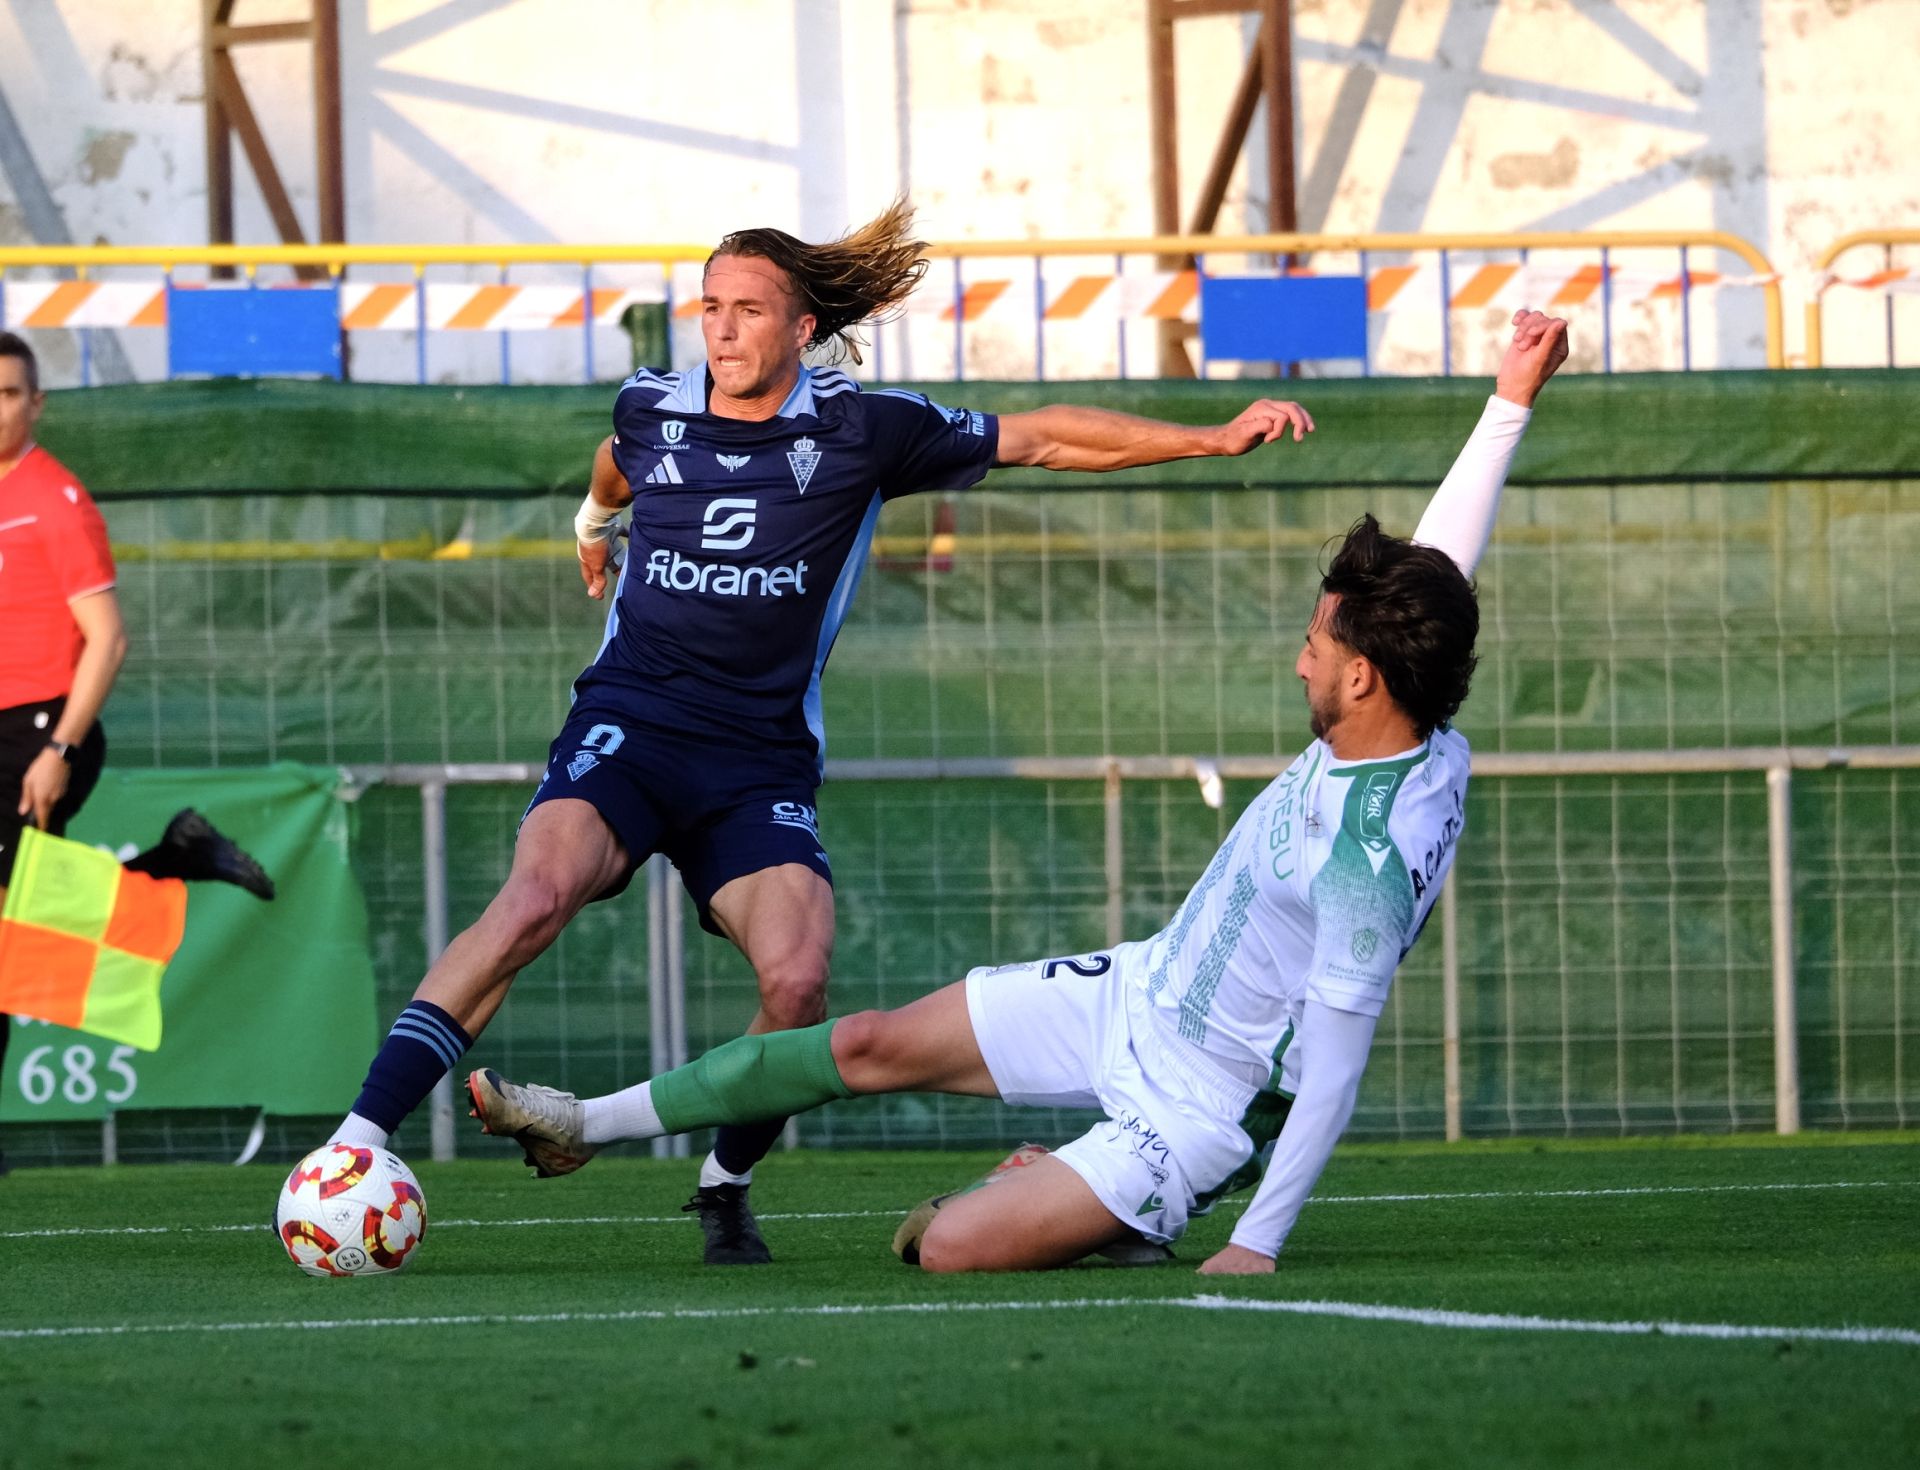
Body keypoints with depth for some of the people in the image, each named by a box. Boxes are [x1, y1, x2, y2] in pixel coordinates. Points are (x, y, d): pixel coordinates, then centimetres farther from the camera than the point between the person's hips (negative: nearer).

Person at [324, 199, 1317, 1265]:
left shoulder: (862, 430, 1)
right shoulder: (649, 410, 6)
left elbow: (1038, 438, 9)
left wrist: (1214, 439, 7)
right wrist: (596, 522, 53)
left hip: (760, 763, 0)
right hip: (625, 730, 0)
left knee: (798, 985, -23)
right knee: (538, 892, -31)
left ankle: (724, 1186, 6)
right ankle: (360, 1140, -37)